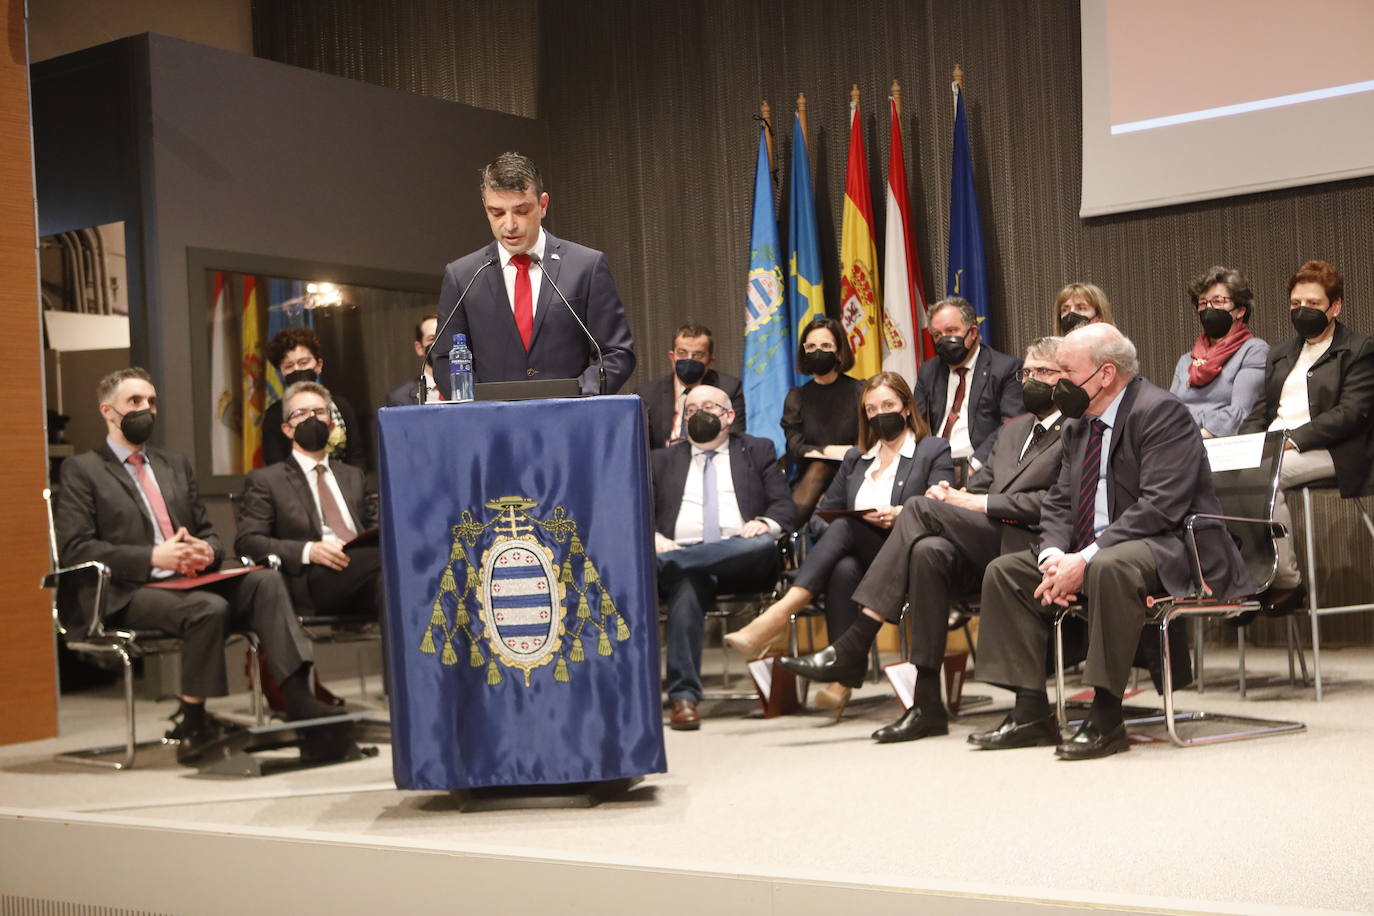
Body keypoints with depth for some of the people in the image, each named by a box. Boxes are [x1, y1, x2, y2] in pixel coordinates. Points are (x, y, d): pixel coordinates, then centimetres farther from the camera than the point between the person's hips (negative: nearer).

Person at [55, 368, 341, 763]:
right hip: (126, 594, -5)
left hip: (188, 580, 6)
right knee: (208, 607, -34)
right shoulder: (82, 471, 7)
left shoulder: (176, 465, 26)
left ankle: (298, 696, -34)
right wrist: (152, 557, -18)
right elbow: (75, 548, -6)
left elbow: (208, 534, 24)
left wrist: (207, 551, -3)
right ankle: (192, 724, -22)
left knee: (266, 580, -22)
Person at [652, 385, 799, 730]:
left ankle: (667, 564, -43)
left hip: (740, 554, 1)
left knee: (763, 545, -36)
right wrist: (654, 538, -10)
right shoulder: (662, 460, 27)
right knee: (687, 583, -37)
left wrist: (766, 523, -10)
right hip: (681, 551, 0)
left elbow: (785, 508, 14)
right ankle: (684, 698, -41)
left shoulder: (758, 451, 25)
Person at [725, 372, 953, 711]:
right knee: (844, 569, -35)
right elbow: (826, 509, 22)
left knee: (843, 529, -33)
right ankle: (844, 678, -42)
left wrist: (901, 515, -22)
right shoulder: (855, 458, 28)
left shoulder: (935, 451, 11)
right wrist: (821, 527, -2)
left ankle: (779, 614, -46)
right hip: (856, 556, 4)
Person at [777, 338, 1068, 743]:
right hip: (981, 548, 6)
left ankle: (853, 646, -24)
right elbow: (978, 485, 25)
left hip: (1026, 547, -6)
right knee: (928, 552, -29)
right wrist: (954, 496, 0)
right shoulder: (1012, 429, 30)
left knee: (921, 508, -24)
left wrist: (979, 503, -11)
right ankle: (927, 703, -29)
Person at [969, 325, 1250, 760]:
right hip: (1089, 555, 9)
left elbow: (1159, 507, -24)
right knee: (1004, 571, 2)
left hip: (1170, 553, -9)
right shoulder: (1079, 424, 13)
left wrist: (1085, 560, -26)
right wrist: (1054, 556, -10)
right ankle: (1031, 712, -2)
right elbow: (1059, 502, 12)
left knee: (1110, 567, -39)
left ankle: (1106, 718, -31)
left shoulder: (1160, 412, -15)